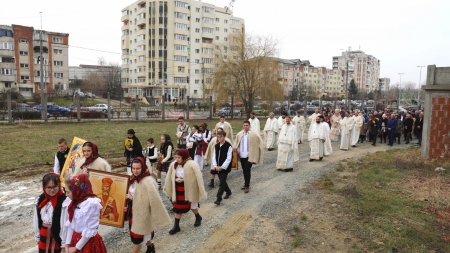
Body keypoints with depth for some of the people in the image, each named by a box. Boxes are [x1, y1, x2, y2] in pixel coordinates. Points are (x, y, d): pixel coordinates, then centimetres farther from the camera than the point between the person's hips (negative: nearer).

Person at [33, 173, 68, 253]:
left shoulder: (64, 201, -21)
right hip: (44, 236, 6)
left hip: (57, 236, -6)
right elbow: (37, 220, 9)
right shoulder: (40, 200, 0)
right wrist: (37, 237, 13)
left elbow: (66, 223, -17)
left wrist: (64, 244, -13)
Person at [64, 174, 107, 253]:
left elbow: (90, 231, -19)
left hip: (88, 243, -6)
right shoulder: (76, 202, 3)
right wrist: (67, 244, -1)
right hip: (75, 239, 6)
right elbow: (70, 224, 4)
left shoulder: (92, 204, -21)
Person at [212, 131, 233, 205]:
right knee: (222, 181, 17)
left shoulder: (228, 146, -12)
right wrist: (215, 166, -7)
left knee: (221, 182, -8)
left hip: (224, 168, -6)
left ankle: (218, 199, -5)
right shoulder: (216, 146, 6)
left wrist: (222, 167, -19)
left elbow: (229, 158, -15)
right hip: (218, 168, 6)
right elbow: (214, 157, 7)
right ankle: (228, 192, 40)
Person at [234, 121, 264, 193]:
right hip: (242, 155, 4)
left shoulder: (254, 134, -4)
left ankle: (247, 186, 1)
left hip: (249, 156, -4)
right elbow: (236, 143, 14)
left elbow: (260, 142, 1)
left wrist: (256, 150, -4)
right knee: (244, 170, 13)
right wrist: (236, 149, -2)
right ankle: (246, 184, 27)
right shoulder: (239, 134, 7)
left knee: (247, 170, -8)